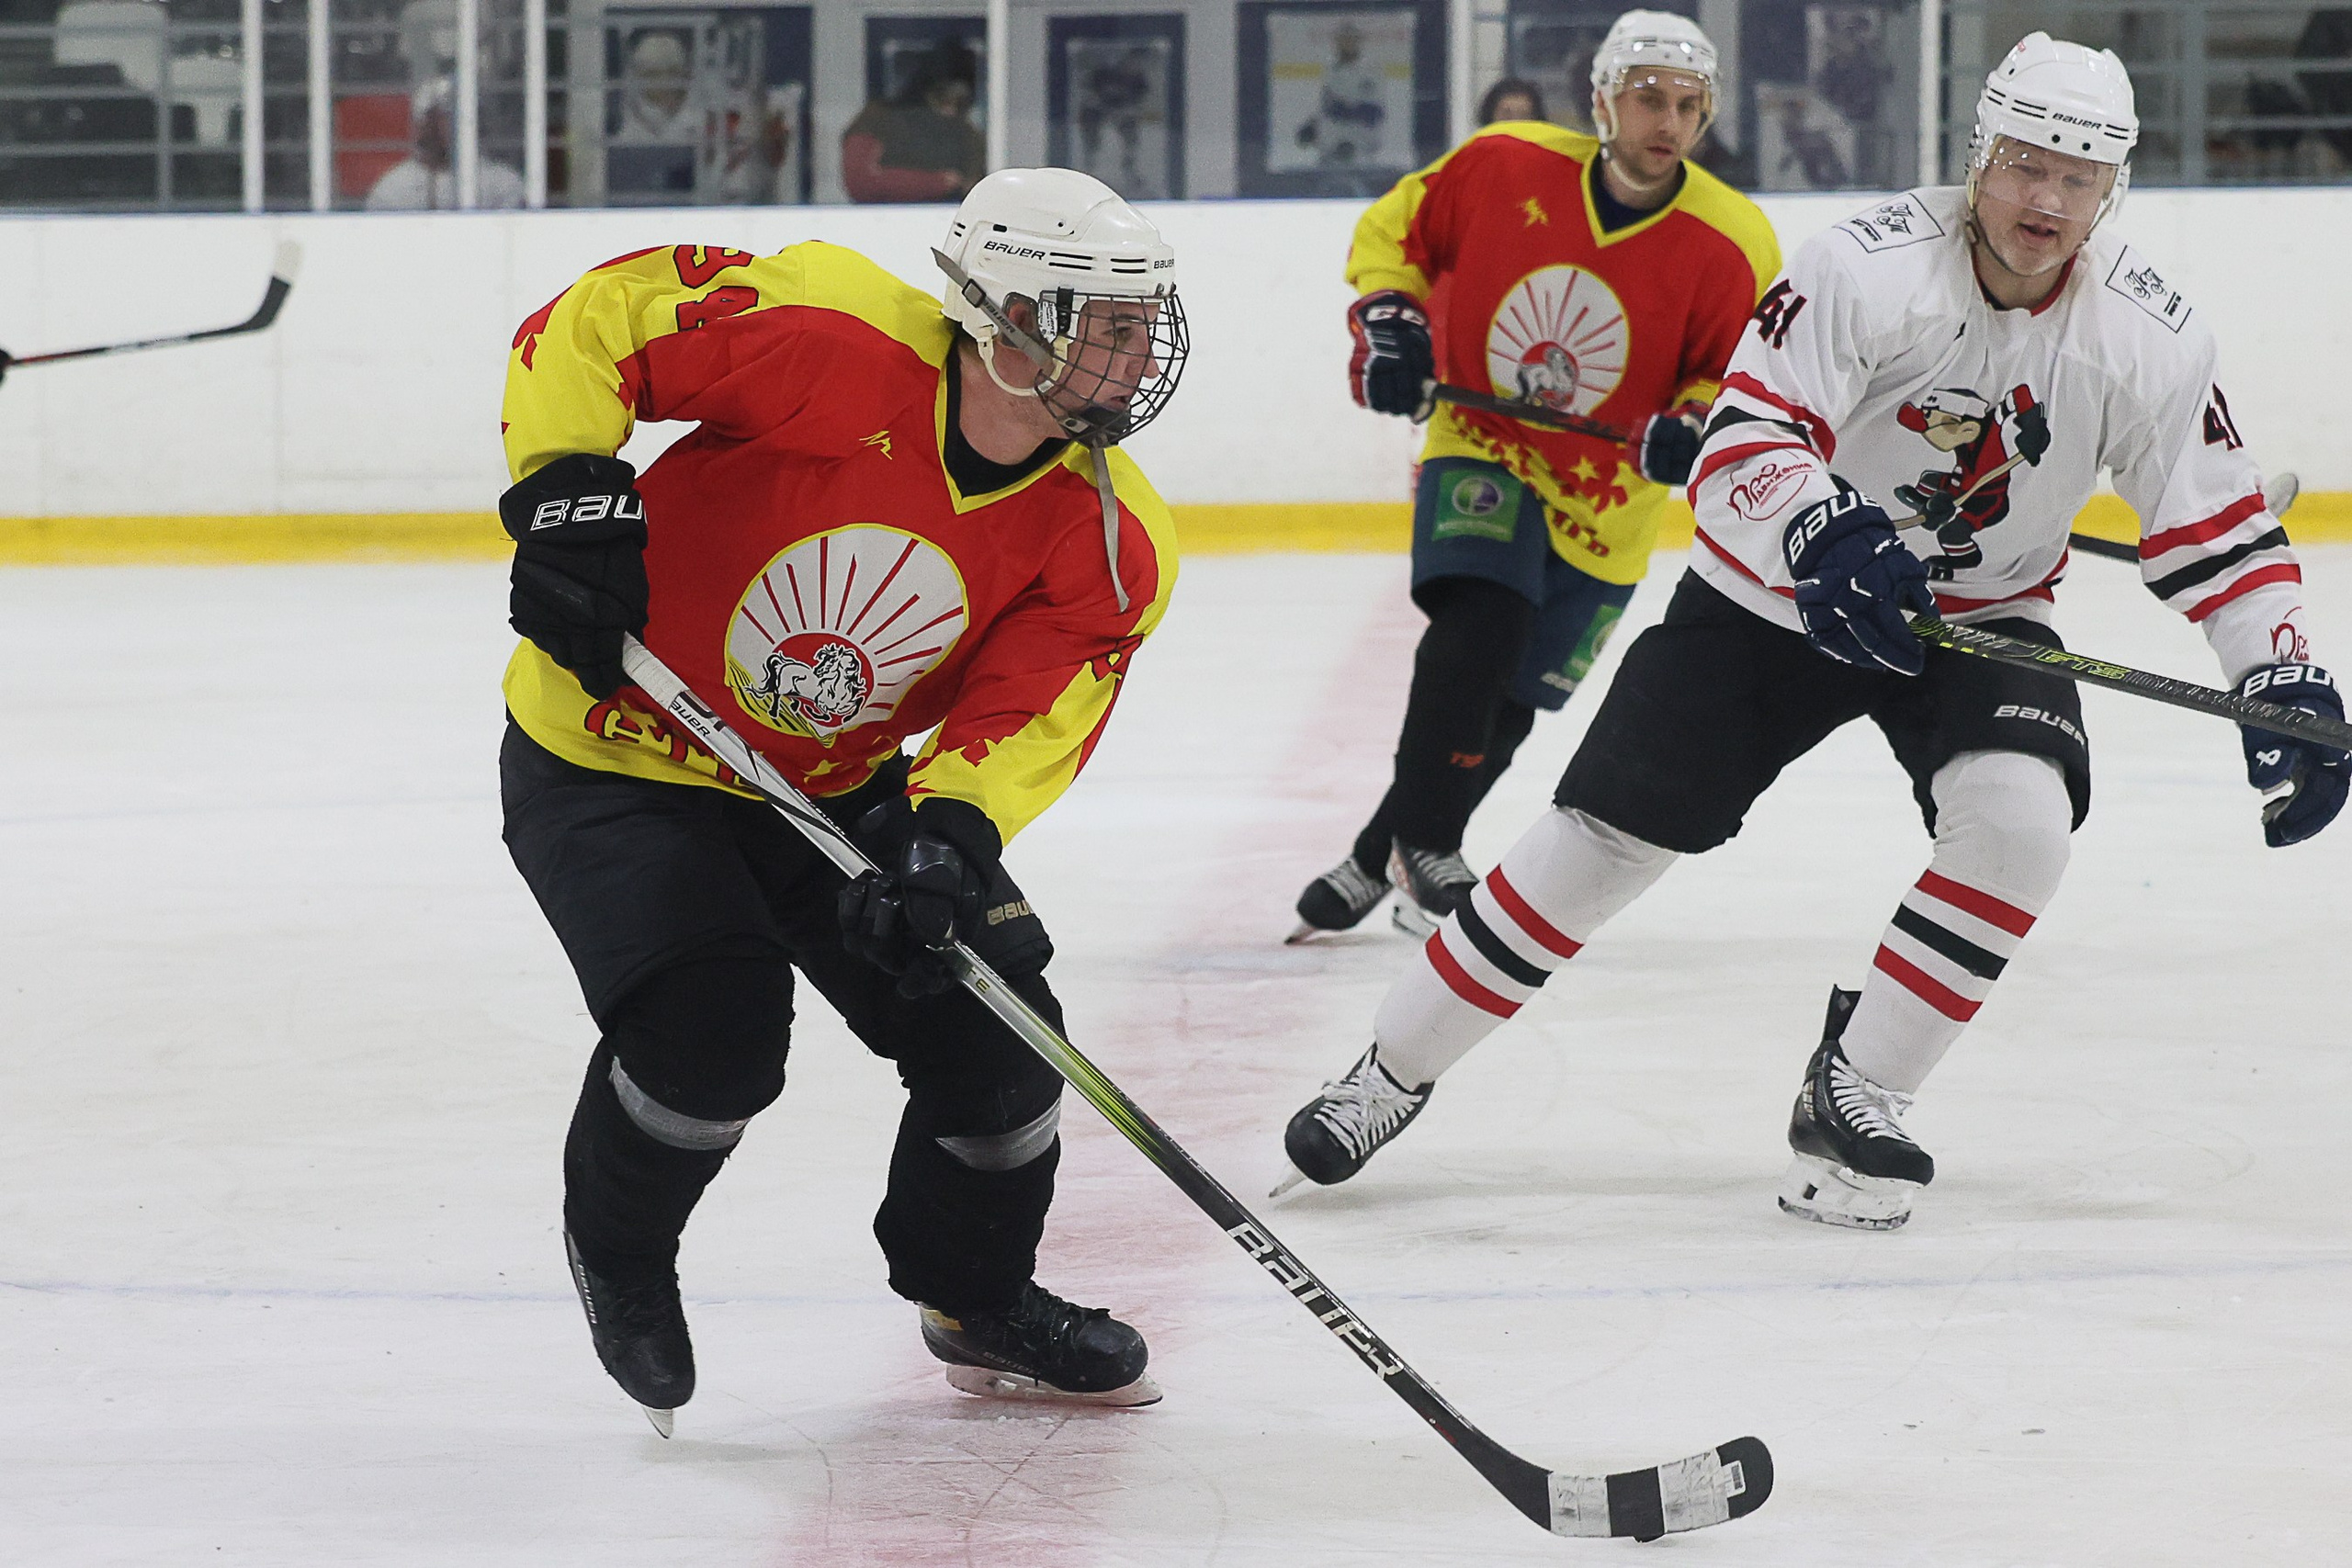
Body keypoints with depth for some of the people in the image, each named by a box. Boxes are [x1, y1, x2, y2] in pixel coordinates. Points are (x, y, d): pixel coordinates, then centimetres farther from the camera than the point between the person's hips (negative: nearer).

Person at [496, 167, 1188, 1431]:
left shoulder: (1109, 545, -14)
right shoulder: (835, 346, -29)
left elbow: (1029, 711, -18)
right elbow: (596, 321, -20)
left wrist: (952, 831, -36)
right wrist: (563, 487, -30)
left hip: (835, 784, 5)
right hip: (612, 758, -5)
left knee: (992, 1021, -2)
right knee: (714, 1032, -24)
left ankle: (978, 1300, 28)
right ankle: (617, 1252, 11)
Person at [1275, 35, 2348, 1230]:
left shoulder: (2150, 336, -15)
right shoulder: (1871, 267, -26)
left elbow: (2214, 526, -7)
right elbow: (1745, 437, -31)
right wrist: (1820, 532, -50)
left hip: (1980, 616, 2)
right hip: (1778, 592, -2)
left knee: (2019, 816, -26)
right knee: (1606, 836, -2)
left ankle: (1851, 1095, -11)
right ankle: (1394, 1071, 15)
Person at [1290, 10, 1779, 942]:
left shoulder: (1731, 247, -16)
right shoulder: (1503, 167, -14)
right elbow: (1393, 230, 4)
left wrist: (1692, 428, -24)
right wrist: (1388, 321, -11)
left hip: (1601, 504, 1)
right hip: (1477, 448, -1)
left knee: (1500, 710, 3)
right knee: (1481, 618, -27)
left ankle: (1376, 861, 23)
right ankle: (1424, 848, -17)